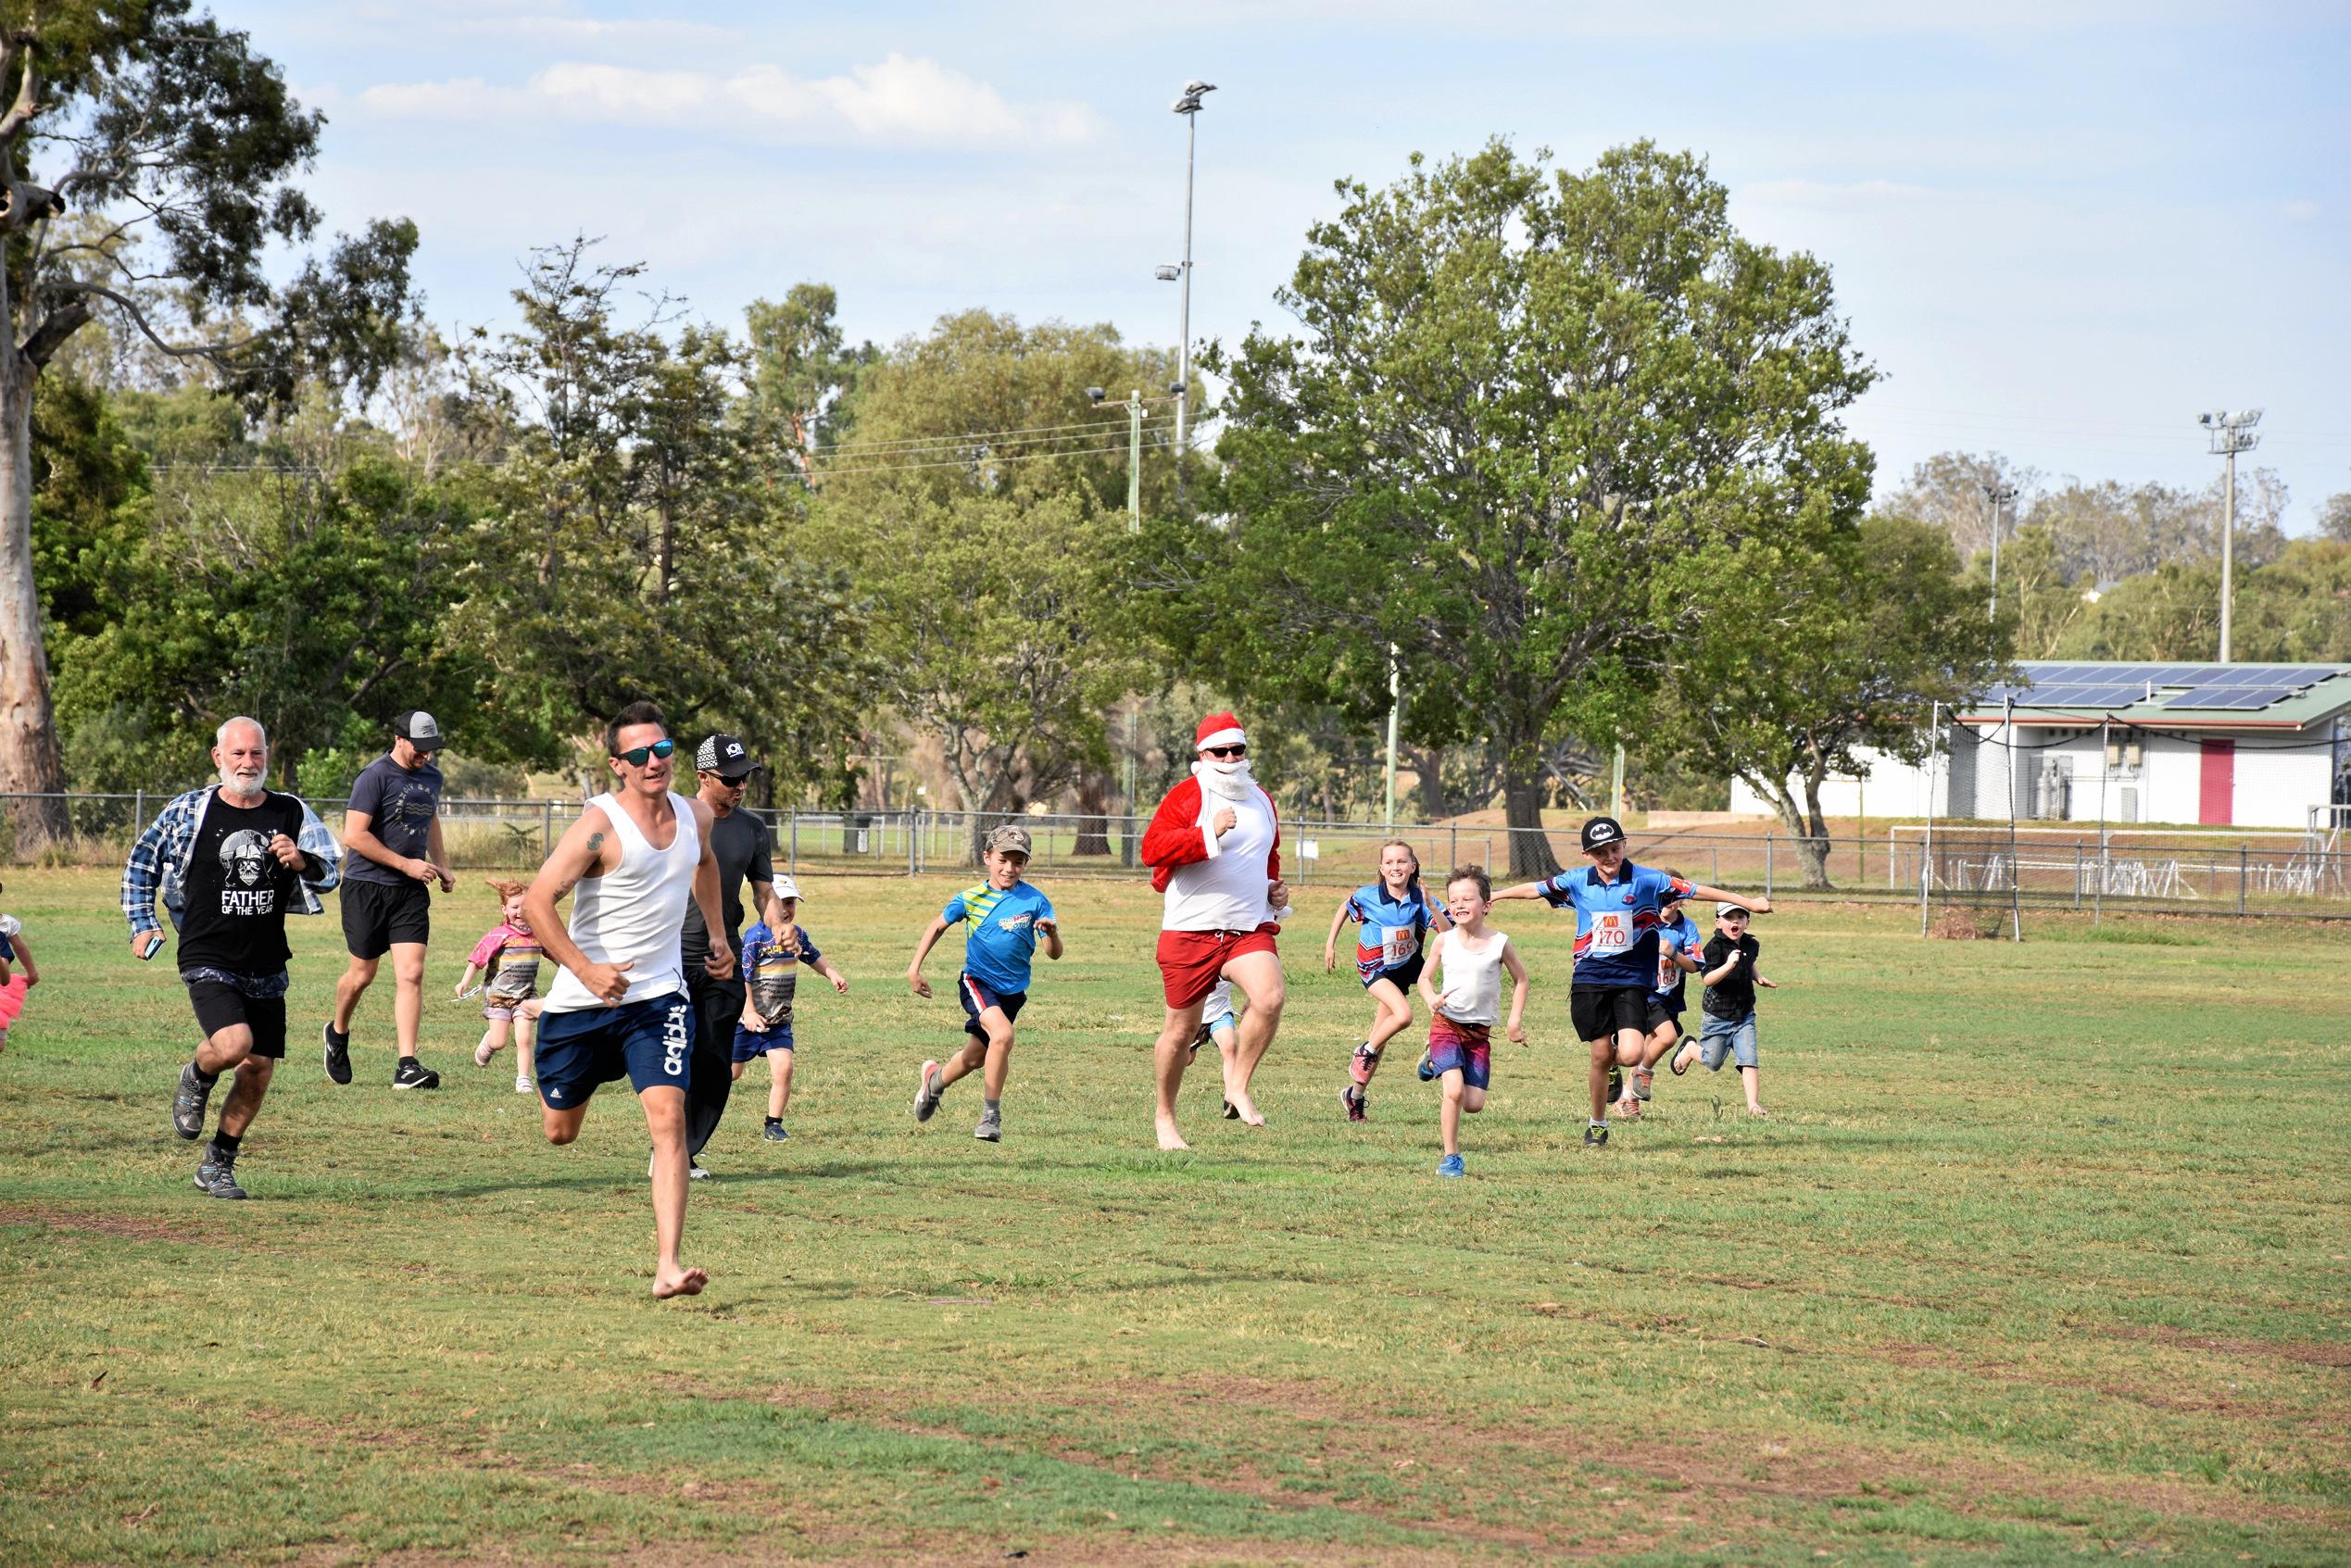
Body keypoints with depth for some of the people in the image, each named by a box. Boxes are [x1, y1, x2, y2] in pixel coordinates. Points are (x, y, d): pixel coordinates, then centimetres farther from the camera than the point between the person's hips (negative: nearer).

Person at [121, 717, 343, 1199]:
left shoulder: (292, 814, 2)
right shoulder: (189, 810, -2)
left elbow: (331, 868, -2)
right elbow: (141, 862, 10)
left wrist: (302, 861, -24)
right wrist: (142, 923, 4)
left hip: (266, 969, 4)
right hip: (208, 961, -4)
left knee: (258, 1069, 5)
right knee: (233, 1045, -25)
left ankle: (217, 1166, 23)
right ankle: (196, 1080, 11)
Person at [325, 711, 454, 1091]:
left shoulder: (431, 777, 11)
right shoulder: (375, 777, -12)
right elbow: (354, 836, -17)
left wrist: (441, 866, 18)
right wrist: (406, 864, -17)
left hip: (411, 892, 5)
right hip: (367, 888, -5)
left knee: (411, 974, -9)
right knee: (362, 974, 6)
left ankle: (407, 1067, -12)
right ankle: (338, 1034, 36)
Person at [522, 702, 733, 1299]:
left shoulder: (695, 816, 2)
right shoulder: (600, 826, -18)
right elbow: (537, 901, -22)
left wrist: (718, 937, 27)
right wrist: (586, 970, -31)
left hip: (659, 996, 3)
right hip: (583, 1001, -3)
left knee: (669, 1118, -17)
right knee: (560, 1131, 13)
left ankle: (668, 1266, -22)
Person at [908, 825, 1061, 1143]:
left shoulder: (1035, 901, -10)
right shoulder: (972, 898, -8)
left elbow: (1054, 953, -12)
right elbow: (938, 926, 8)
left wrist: (1052, 933, -34)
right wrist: (914, 968, 5)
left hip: (1013, 990, 3)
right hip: (977, 981, -3)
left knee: (975, 1058, 14)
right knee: (1002, 1035, -29)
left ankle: (935, 1079, 46)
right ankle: (991, 1115, -17)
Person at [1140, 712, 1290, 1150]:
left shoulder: (1262, 801, 15)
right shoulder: (1187, 797, -6)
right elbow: (1152, 850, -20)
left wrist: (1274, 887, 13)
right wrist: (1209, 833, -28)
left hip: (1251, 928, 4)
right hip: (1191, 929, -4)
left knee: (1270, 998, -24)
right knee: (1181, 1029, 5)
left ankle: (1237, 1086, -5)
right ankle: (1165, 1117, 25)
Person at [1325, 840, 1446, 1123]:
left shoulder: (1420, 899, -15)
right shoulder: (1368, 895, -17)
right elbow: (1345, 907, 5)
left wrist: (1430, 905, -38)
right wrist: (1330, 944, 7)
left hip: (1404, 967, 3)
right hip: (1375, 969, -3)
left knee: (1380, 1038, 9)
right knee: (1403, 1015, -28)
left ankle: (1356, 1095, 25)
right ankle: (1365, 1052, -3)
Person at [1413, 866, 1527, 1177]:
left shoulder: (1499, 944, -5)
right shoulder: (1444, 941, -4)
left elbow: (1521, 980, 8)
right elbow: (1425, 978, 7)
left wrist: (1516, 1020, 1)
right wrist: (1431, 1000, -15)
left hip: (1480, 1031, 2)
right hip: (1446, 1024, -2)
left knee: (1474, 1103, -1)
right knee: (1454, 1091, -21)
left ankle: (1436, 1063, 28)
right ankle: (1451, 1157, -6)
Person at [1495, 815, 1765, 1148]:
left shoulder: (1647, 880, -6)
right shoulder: (1577, 882, 1)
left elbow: (1694, 890, -4)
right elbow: (1532, 890, 14)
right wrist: (1490, 897, 22)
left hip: (1632, 980, -2)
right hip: (1590, 980, 2)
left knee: (1631, 1054, -18)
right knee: (1601, 1055, 3)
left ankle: (1616, 1066, 21)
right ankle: (1597, 1124, 23)